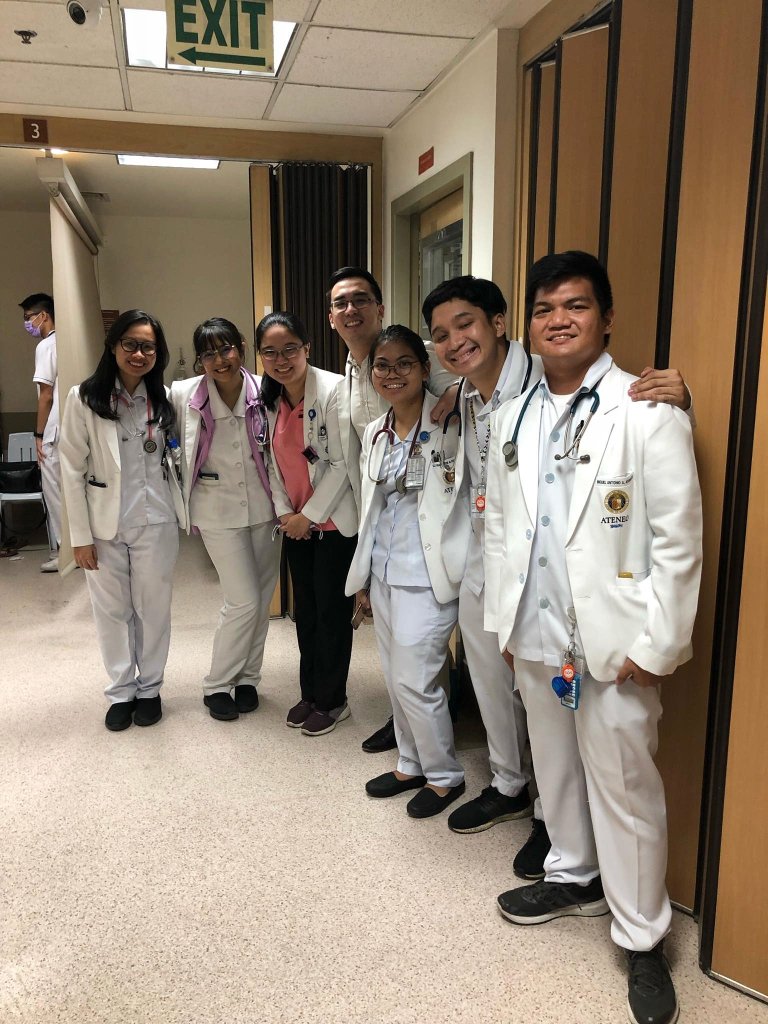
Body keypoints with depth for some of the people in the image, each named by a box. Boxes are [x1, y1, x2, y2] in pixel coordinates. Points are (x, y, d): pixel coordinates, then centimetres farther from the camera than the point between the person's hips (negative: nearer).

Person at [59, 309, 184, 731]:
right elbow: (72, 470, -6)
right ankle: (121, 691, 27)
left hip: (155, 523, 2)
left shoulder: (163, 399, 3)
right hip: (104, 525, -2)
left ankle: (149, 688, 28)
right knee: (112, 610, 10)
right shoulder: (84, 398, -7)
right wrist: (80, 535, -8)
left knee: (153, 609, 11)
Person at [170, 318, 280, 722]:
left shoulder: (264, 391, -9)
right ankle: (216, 686, 15)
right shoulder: (185, 395, -11)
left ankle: (247, 678, 31)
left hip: (265, 506, 3)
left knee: (261, 599, 11)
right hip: (219, 510, -2)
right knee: (244, 601, -5)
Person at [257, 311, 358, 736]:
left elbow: (342, 463, -19)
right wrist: (284, 511, 0)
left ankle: (332, 700, 20)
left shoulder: (332, 389, -18)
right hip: (295, 522, 7)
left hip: (334, 521, -7)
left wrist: (310, 515, -14)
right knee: (304, 609, 15)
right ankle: (310, 693, 31)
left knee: (332, 610, 3)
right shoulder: (271, 398, 4)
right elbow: (275, 460, 11)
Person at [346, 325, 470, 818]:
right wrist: (363, 573, 20)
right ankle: (411, 763, 36)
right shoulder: (374, 433, 10)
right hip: (383, 571, 7)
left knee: (414, 679, -2)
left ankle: (444, 774, 22)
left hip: (426, 575, -7)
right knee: (396, 676, 16)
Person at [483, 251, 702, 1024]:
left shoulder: (647, 412, -11)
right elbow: (499, 527, 11)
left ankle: (642, 939, 27)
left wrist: (655, 644, -12)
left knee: (624, 792, 6)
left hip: (614, 644, -5)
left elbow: (678, 538, -11)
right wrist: (502, 620, 9)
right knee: (554, 769, 21)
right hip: (535, 638, 6)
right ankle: (573, 878, 44)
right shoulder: (511, 419, 7)